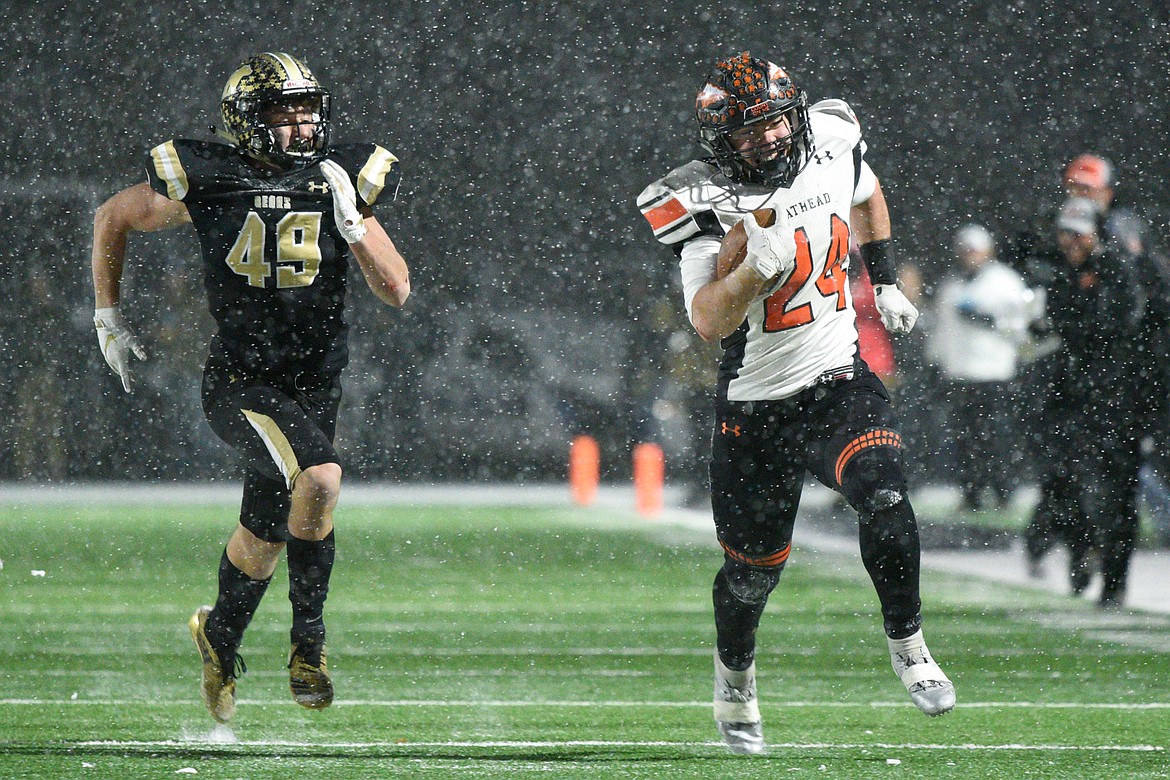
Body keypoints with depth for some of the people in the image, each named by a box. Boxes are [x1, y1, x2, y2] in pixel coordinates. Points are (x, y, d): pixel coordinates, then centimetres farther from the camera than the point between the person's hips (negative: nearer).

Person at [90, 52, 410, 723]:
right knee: (319, 477, -28)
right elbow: (113, 218, 10)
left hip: (315, 386, 4)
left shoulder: (340, 184, 0)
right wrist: (108, 317, 11)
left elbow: (397, 290, -2)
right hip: (241, 383, -4)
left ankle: (221, 636, 39)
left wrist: (352, 221, -16)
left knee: (265, 537, 10)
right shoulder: (209, 185, -7)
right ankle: (309, 637, -13)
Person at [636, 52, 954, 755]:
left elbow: (867, 195, 23)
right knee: (754, 565, 9)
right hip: (755, 406, -2)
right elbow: (708, 322, -27)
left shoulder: (831, 148, -3)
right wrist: (759, 266, -40)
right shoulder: (706, 205, -16)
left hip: (842, 383, 2)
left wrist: (885, 282, 19)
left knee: (884, 498, -25)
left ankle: (907, 646, -5)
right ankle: (736, 679, 39)